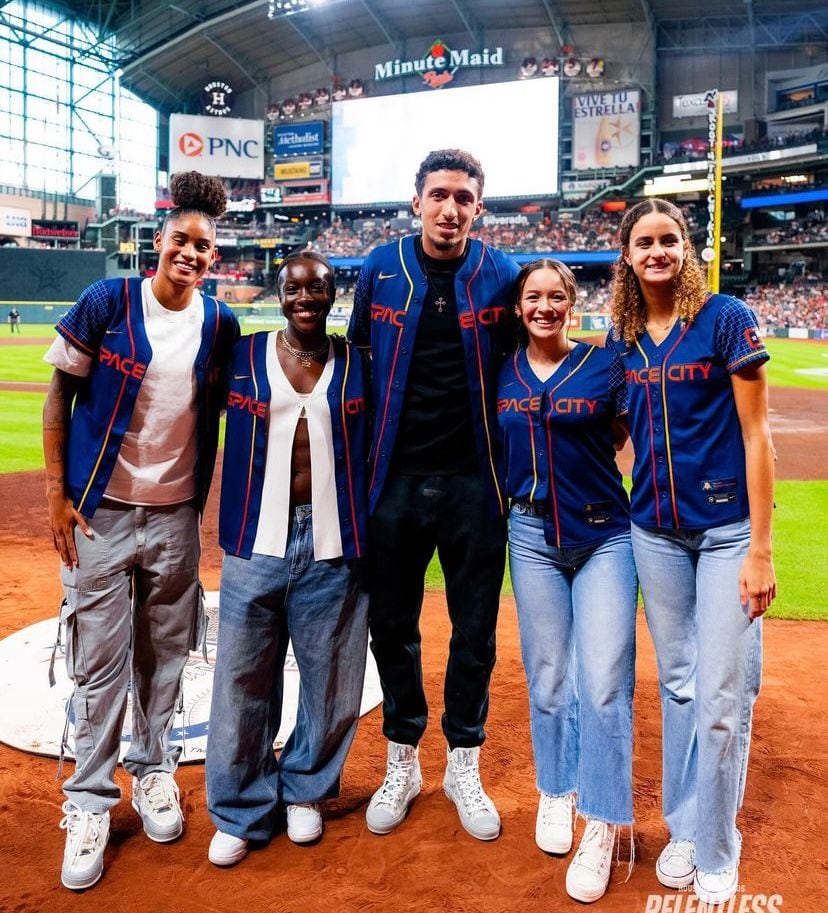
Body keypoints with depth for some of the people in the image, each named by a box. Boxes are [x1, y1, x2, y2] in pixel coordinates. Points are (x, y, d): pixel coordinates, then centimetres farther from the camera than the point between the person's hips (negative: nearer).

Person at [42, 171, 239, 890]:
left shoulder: (221, 324, 2)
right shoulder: (106, 303, -6)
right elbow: (61, 395, -2)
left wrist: (207, 495, 9)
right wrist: (56, 493, -6)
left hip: (177, 515, 3)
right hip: (101, 510, -2)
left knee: (165, 654, 13)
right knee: (99, 661, 2)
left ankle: (153, 769, 32)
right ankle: (90, 802, 16)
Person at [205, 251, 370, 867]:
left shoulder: (355, 364, 7)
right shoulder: (243, 355, 6)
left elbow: (374, 451, 9)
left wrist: (366, 536, 1)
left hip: (332, 544, 0)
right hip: (257, 540, 0)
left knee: (331, 679, 7)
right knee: (243, 681, 5)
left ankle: (305, 791, 31)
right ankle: (241, 814, 23)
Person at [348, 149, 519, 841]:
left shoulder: (500, 276, -1)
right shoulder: (381, 269, 1)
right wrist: (365, 456, 7)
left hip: (473, 480, 0)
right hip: (397, 478, 1)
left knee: (475, 629, 9)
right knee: (392, 625, 10)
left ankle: (464, 766, 28)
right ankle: (402, 764, 29)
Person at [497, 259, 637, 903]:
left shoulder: (605, 364, -3)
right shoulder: (502, 374, 5)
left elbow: (624, 438, 3)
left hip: (604, 536, -2)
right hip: (532, 535, 3)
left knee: (604, 682, -5)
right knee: (548, 679, 10)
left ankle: (601, 824, 9)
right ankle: (556, 792, 31)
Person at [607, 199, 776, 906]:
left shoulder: (727, 319, -8)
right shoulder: (623, 338, 6)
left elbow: (755, 434, -9)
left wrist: (759, 549, -13)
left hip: (727, 528, -4)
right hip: (655, 530, 4)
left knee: (723, 699, -2)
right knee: (677, 687, 14)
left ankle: (717, 854, 18)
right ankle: (683, 828, 31)